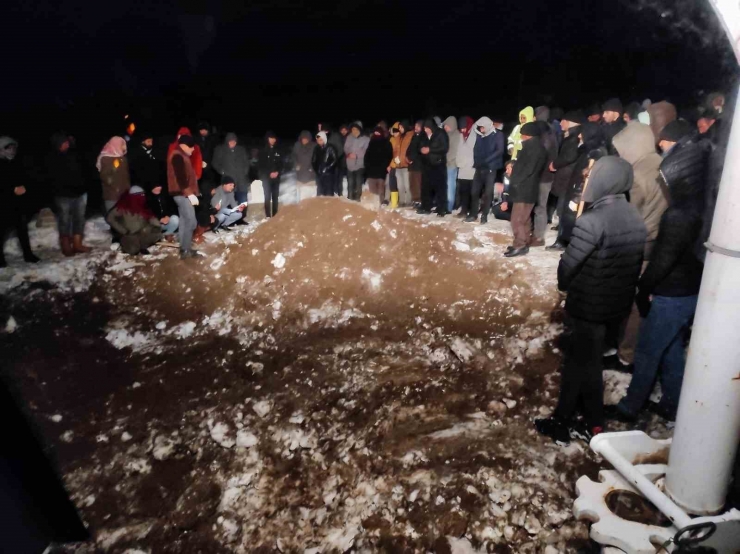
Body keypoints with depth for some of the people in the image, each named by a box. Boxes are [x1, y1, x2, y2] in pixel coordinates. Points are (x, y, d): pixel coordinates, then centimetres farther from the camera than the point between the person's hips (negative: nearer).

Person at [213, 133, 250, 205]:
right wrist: (222, 172, -2)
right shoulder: (220, 149, 8)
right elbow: (216, 163, 9)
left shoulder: (242, 149, 15)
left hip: (241, 182, 2)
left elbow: (246, 163, 21)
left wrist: (245, 171, 6)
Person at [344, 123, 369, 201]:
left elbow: (366, 151, -12)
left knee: (358, 182, 0)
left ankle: (357, 197, 11)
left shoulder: (366, 139, -7)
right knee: (350, 182, 12)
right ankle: (350, 197, 24)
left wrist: (356, 155, -20)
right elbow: (346, 148, 8)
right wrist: (349, 154, -12)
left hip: (360, 164, -4)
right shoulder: (349, 138, 7)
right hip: (350, 164, 4)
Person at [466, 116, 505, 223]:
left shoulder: (498, 135, -4)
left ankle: (484, 215, 9)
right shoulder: (479, 135, 10)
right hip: (479, 168, 4)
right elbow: (476, 150, 13)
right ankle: (473, 214, 15)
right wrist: (476, 161, -4)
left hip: (491, 168, -4)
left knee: (488, 192, 0)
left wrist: (486, 160, -19)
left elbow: (500, 150, -12)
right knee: (475, 191, 4)